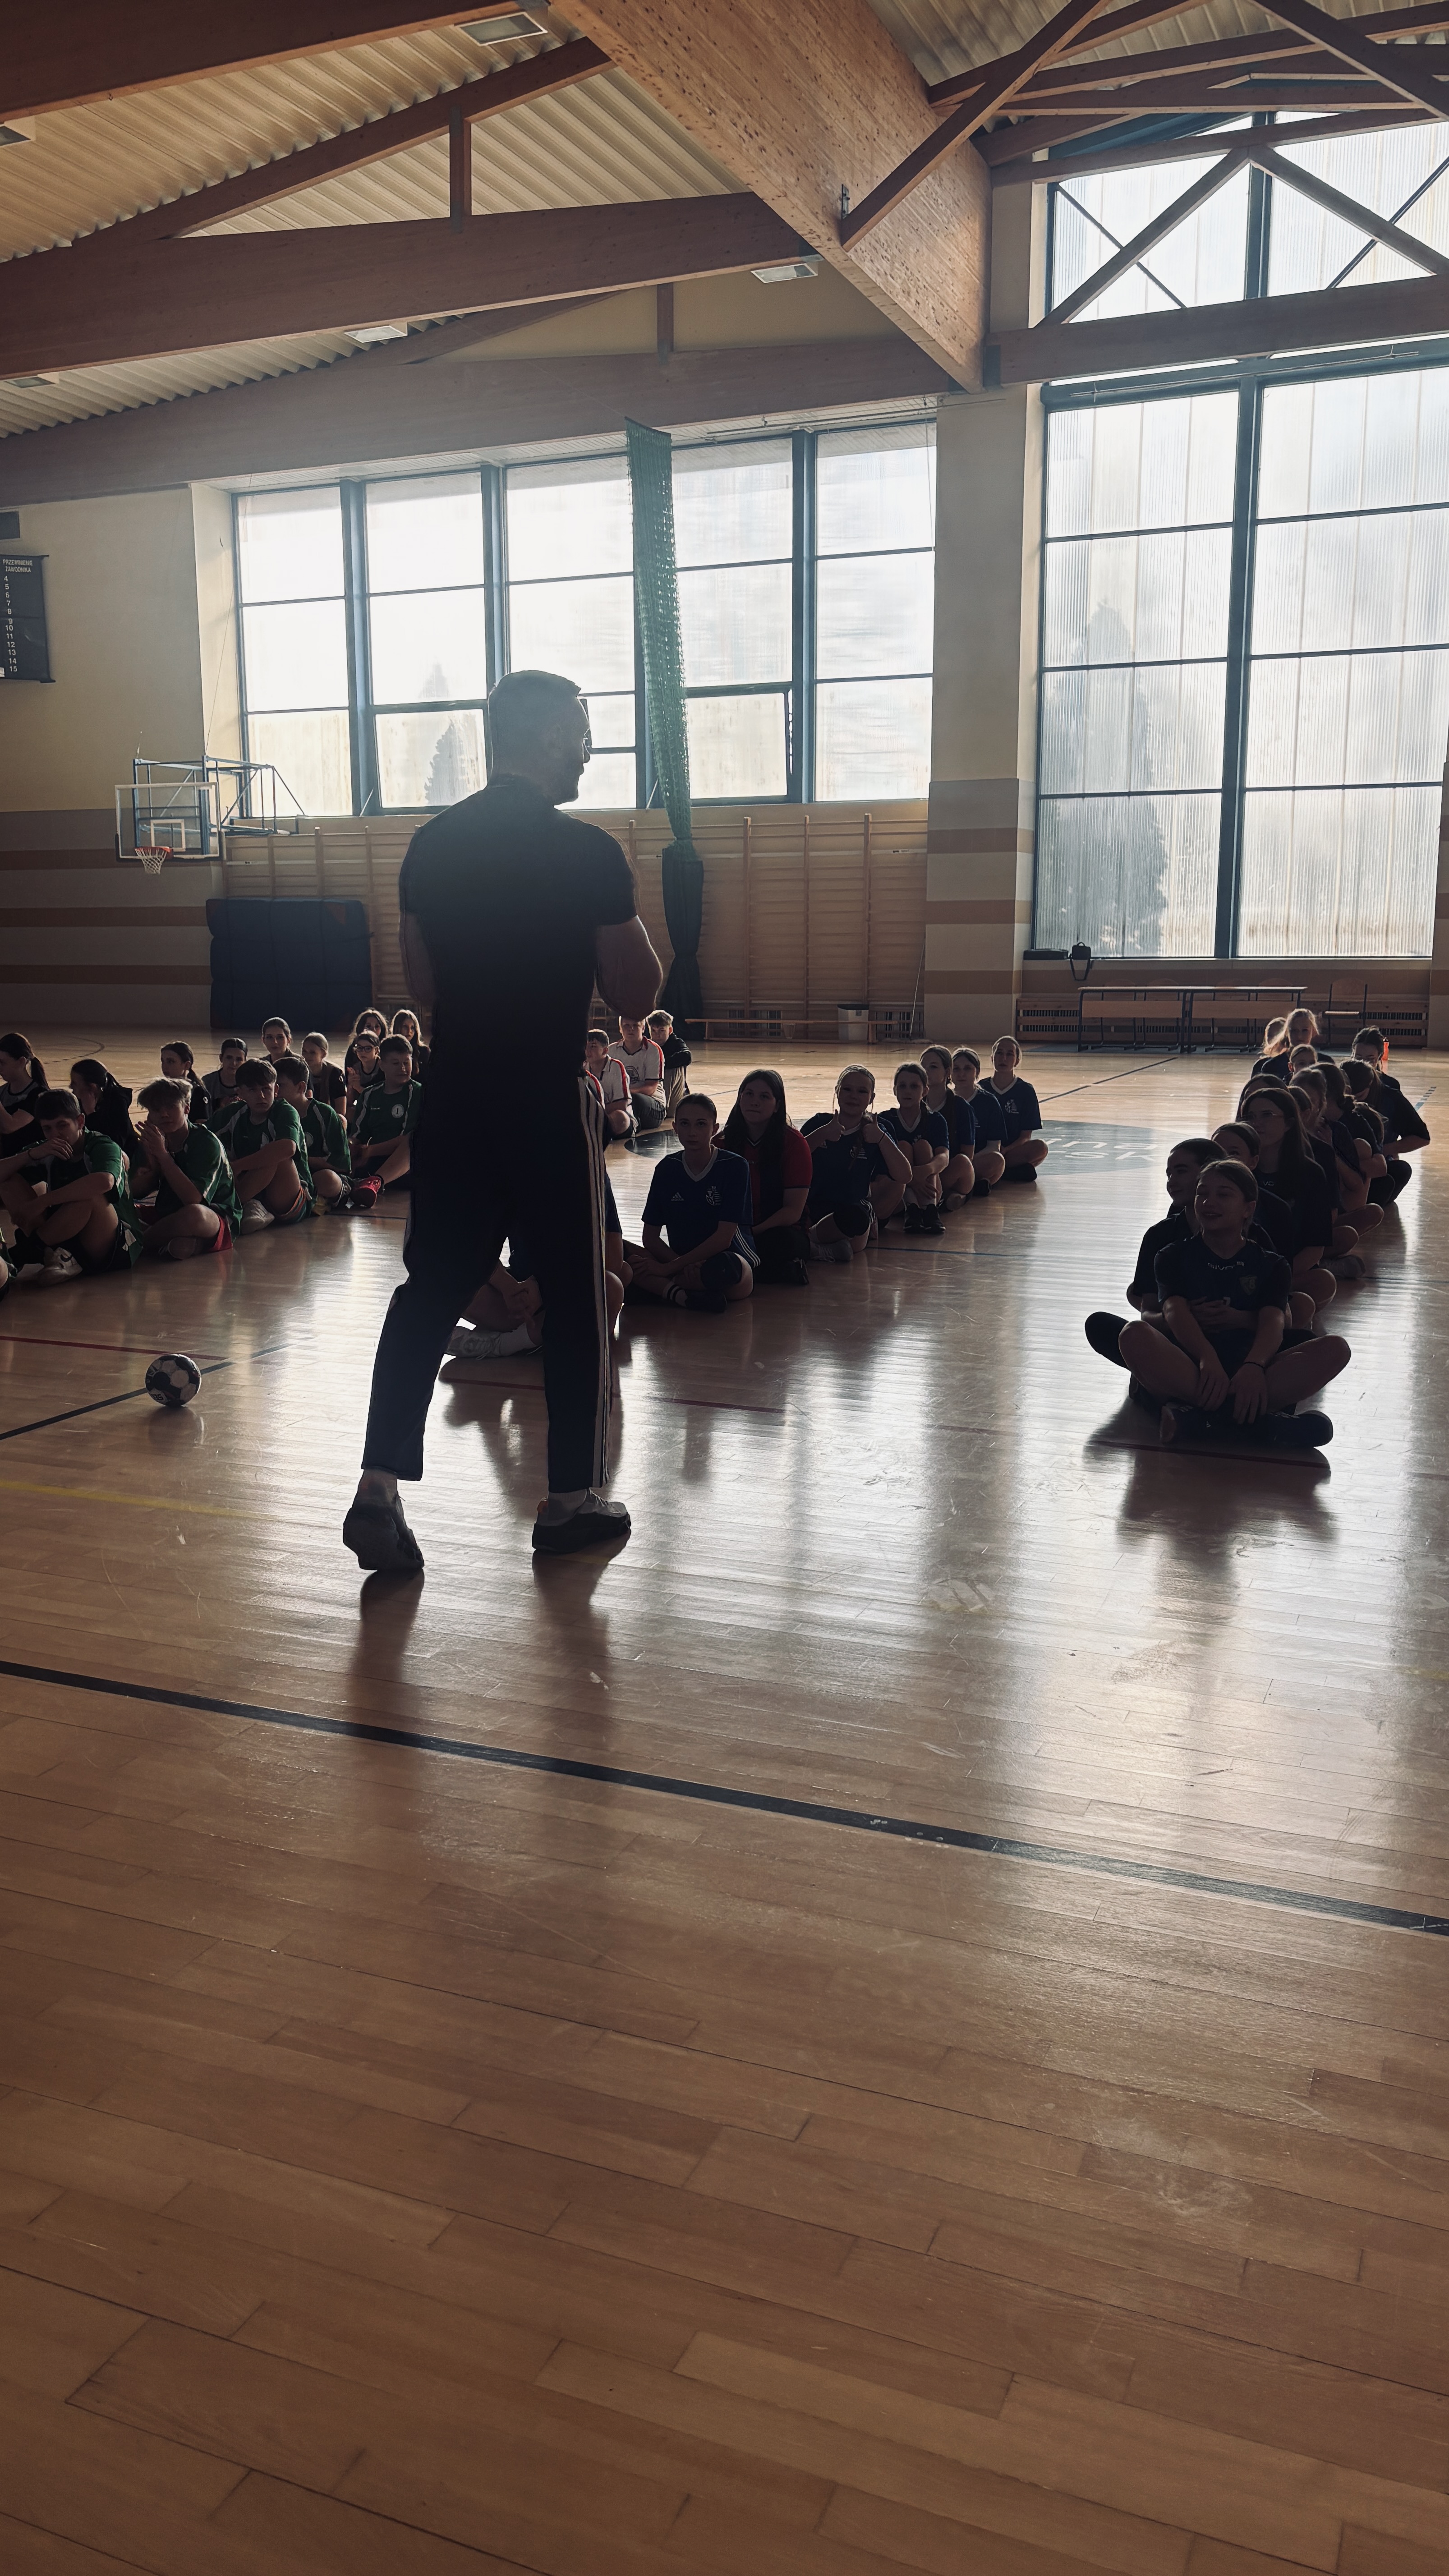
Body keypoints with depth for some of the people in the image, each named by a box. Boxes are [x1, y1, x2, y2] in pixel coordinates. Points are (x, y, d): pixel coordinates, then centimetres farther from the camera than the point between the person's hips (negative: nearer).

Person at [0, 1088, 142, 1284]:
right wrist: (33, 1154, -19)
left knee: (89, 1196, -34)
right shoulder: (48, 1152, 5)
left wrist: (42, 1201, -32)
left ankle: (29, 1250, -16)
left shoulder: (103, 1148, -11)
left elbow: (105, 1182, -36)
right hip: (67, 1238, 6)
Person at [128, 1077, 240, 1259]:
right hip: (168, 1215, 6)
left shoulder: (207, 1143, -14)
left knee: (194, 1214, -40)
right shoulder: (150, 1142, 4)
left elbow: (194, 1200, -24)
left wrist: (163, 1155, -25)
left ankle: (139, 1242, -14)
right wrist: (153, 1167, -19)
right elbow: (135, 1193, 1)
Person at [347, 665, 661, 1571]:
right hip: (550, 1106, -5)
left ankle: (380, 1487, 1)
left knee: (430, 1290, 11)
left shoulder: (431, 845, 6)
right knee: (575, 1300, 9)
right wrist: (632, 920, 9)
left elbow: (421, 983, 14)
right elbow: (638, 994, -6)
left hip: (453, 1101, 5)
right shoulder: (587, 852, -12)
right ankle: (573, 1500, 18)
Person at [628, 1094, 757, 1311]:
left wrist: (669, 1268, -17)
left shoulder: (734, 1166, -6)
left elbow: (724, 1237, -13)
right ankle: (687, 1296, -31)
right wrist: (683, 1266, -18)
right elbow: (651, 1237, 2)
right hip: (681, 1262, 4)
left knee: (724, 1266, -42)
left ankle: (658, 1288, -22)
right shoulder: (667, 1168, 5)